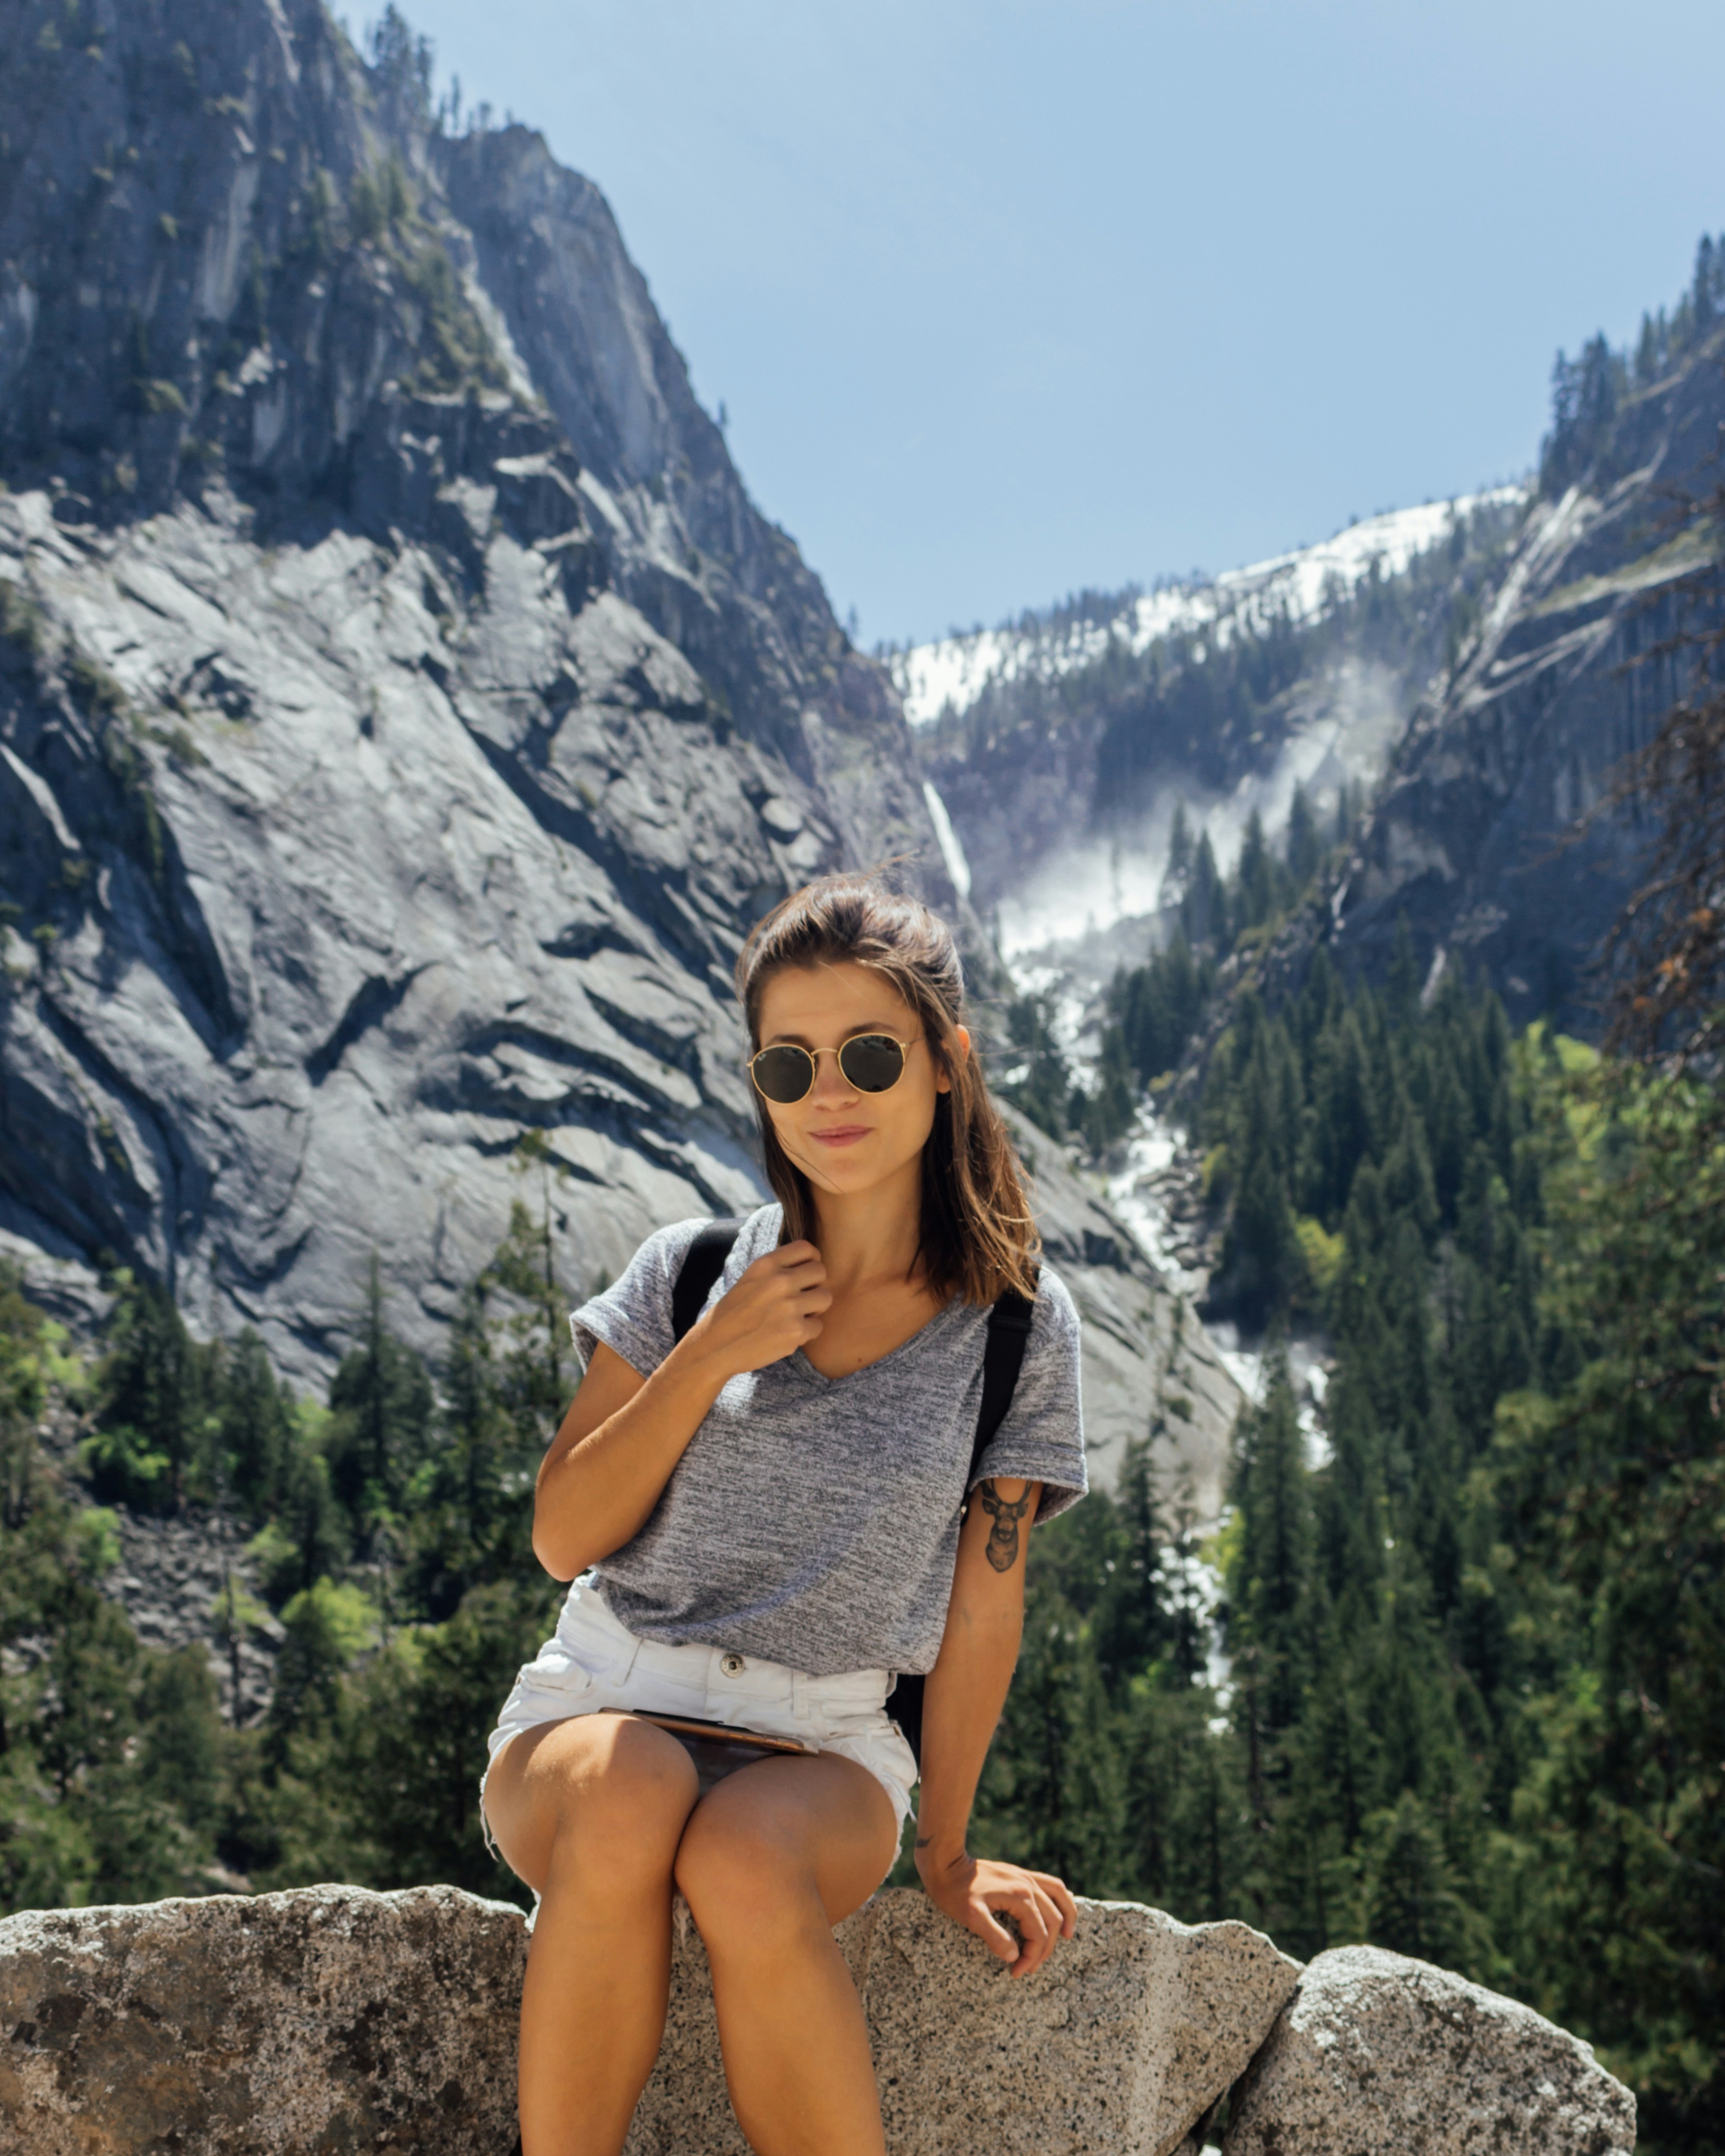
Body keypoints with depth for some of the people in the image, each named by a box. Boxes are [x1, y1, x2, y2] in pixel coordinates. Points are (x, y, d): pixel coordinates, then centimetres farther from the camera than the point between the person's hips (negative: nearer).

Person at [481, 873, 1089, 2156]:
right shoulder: (690, 1270, 2)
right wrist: (709, 1356, -11)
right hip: (605, 1703, 1)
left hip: (825, 1743, -1)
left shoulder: (1017, 1325, 1)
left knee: (745, 1862, -36)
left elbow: (984, 1603, 5)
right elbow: (564, 1540, 0)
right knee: (628, 1798, -35)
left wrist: (945, 1849, 6)